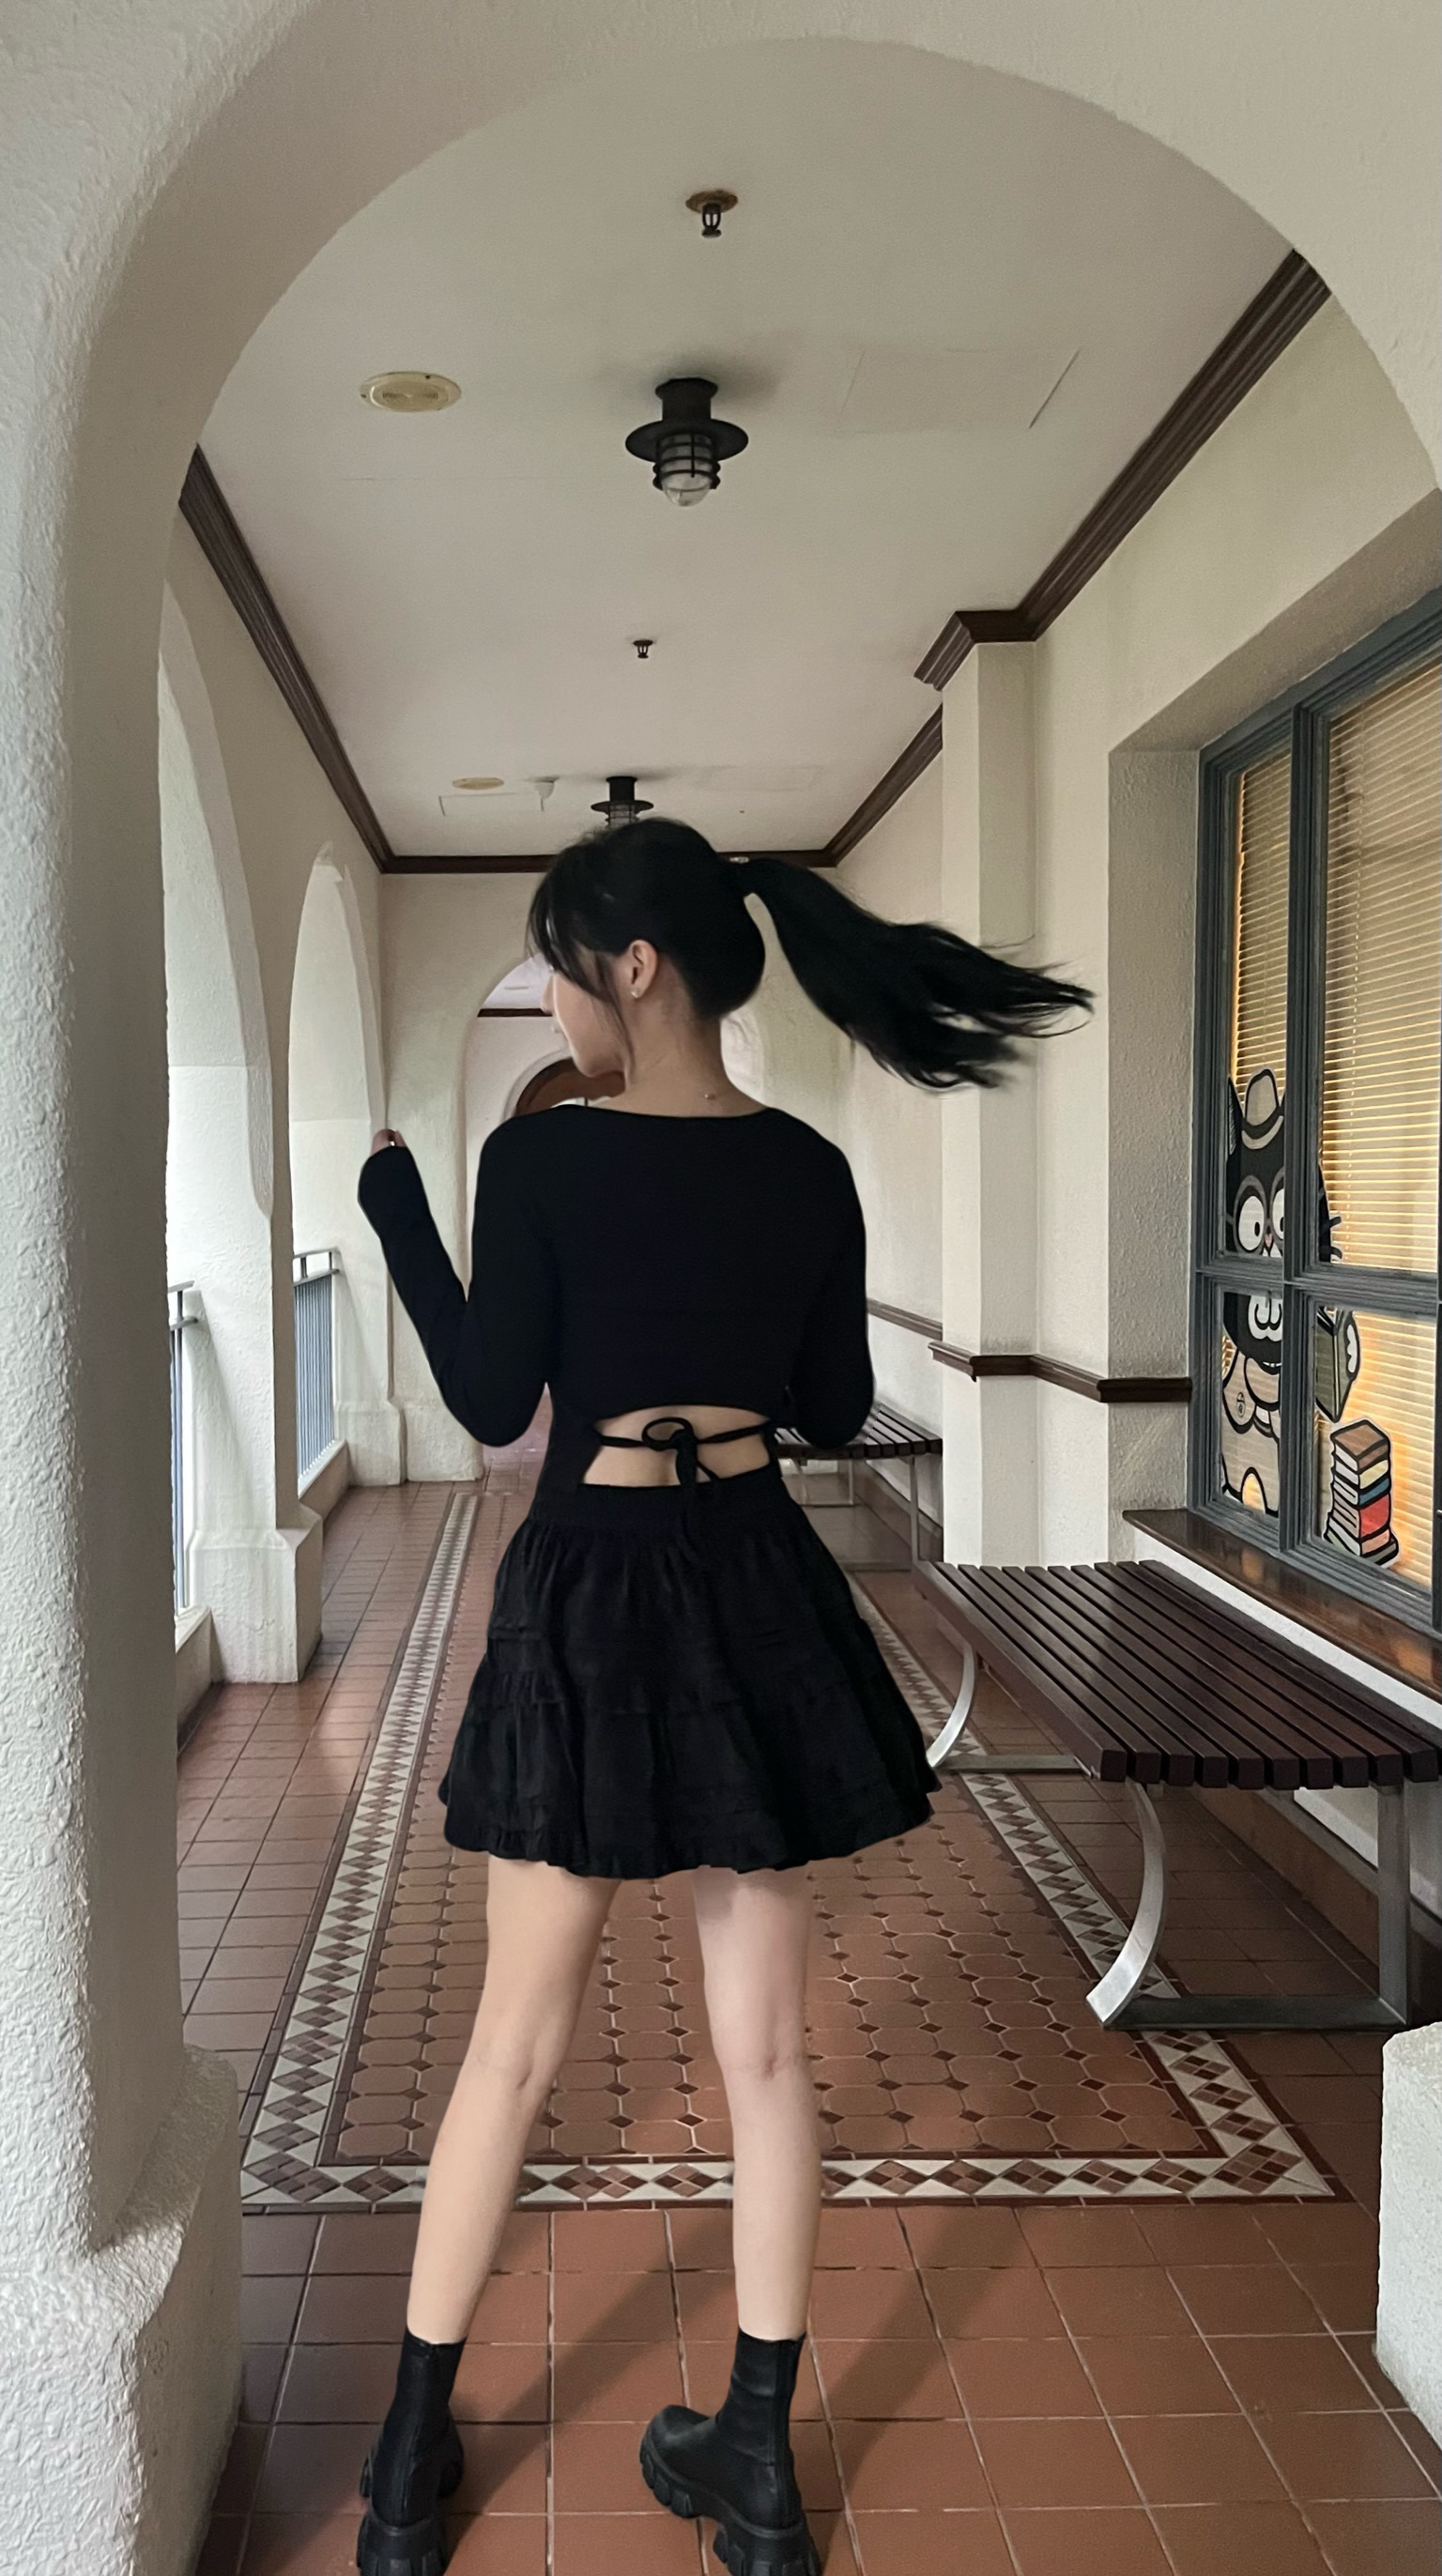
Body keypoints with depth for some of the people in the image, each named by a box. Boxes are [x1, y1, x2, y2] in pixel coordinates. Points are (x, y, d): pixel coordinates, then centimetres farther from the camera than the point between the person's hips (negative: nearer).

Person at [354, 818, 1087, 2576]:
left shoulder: (537, 1157, -12)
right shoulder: (812, 1173, 0)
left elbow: (490, 1403, -5)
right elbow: (834, 1410, 7)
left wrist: (397, 1211, 5)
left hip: (590, 1596, -3)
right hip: (760, 1593, 3)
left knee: (513, 2043, 12)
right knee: (765, 2049, 13)